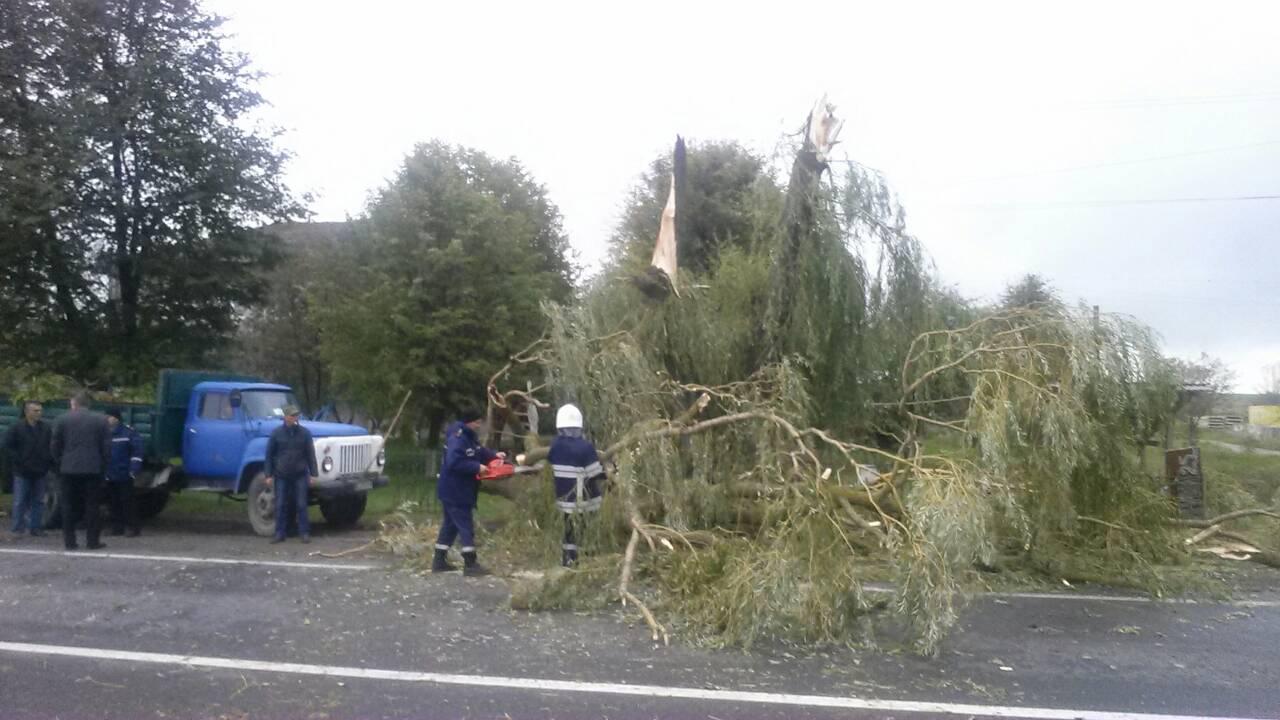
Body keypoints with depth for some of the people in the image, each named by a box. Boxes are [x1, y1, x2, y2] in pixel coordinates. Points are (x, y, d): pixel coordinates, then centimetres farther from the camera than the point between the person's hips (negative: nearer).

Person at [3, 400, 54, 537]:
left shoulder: (45, 428, 5)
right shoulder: (17, 428, -4)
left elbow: (52, 447, 10)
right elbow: (8, 446, -4)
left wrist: (48, 462, -1)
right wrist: (19, 461, -11)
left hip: (40, 471, 3)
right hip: (22, 472, -3)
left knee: (38, 501, 7)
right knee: (20, 501, 2)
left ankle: (35, 527, 14)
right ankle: (17, 528, 10)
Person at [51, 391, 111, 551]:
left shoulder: (62, 420, 2)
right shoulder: (101, 420, 0)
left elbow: (55, 446, 3)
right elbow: (107, 447, -1)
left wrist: (59, 465, 15)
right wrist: (103, 468, 7)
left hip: (69, 470, 1)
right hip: (93, 470, -1)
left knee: (69, 506, 8)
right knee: (92, 506, 4)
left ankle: (69, 541, 10)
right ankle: (92, 541, 5)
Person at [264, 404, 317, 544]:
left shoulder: (305, 433, 0)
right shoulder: (277, 433, -1)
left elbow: (310, 454, 3)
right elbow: (269, 454, 3)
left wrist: (313, 473, -1)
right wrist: (269, 475, -1)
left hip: (300, 475, 0)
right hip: (281, 475, 0)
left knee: (301, 505, 1)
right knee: (280, 505, 4)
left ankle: (304, 533, 7)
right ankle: (279, 533, 12)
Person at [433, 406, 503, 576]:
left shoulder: (469, 436, 10)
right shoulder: (457, 438, -23)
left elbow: (480, 451, 17)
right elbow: (454, 462, -33)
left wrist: (494, 455, -2)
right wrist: (477, 467, -27)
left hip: (458, 491, 11)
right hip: (454, 491, -11)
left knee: (450, 525, 17)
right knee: (466, 527, -6)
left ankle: (439, 561, 25)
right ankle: (470, 565, -1)